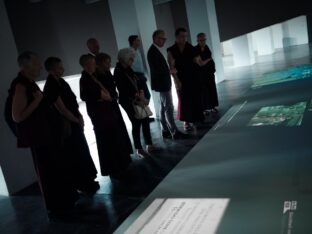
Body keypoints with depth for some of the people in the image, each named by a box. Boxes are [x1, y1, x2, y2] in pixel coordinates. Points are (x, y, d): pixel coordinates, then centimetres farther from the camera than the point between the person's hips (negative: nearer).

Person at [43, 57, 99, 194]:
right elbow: (62, 109, -20)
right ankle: (83, 185, 17)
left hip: (75, 123, 9)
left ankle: (87, 181, 31)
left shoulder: (61, 81, 9)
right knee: (75, 156, 3)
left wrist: (79, 116, -2)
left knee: (83, 152, 16)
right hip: (67, 126, -9)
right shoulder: (50, 87, -18)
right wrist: (77, 120, -7)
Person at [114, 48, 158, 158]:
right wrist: (137, 95, -19)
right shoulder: (118, 72, -14)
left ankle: (149, 144, 22)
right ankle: (139, 149, 13)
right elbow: (123, 90, -18)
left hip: (137, 99, 7)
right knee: (136, 124, -1)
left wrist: (141, 92, -7)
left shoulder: (128, 69, 8)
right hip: (128, 101, -7)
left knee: (145, 121, 9)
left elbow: (136, 82, 10)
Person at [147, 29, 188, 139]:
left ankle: (165, 131, 21)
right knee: (169, 108, -7)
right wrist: (170, 71, -11)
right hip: (162, 84, -10)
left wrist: (169, 70, 3)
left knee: (164, 108, 13)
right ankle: (175, 132, -3)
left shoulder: (155, 50, 12)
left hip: (163, 83, 10)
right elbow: (157, 70, -23)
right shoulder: (153, 51, -18)